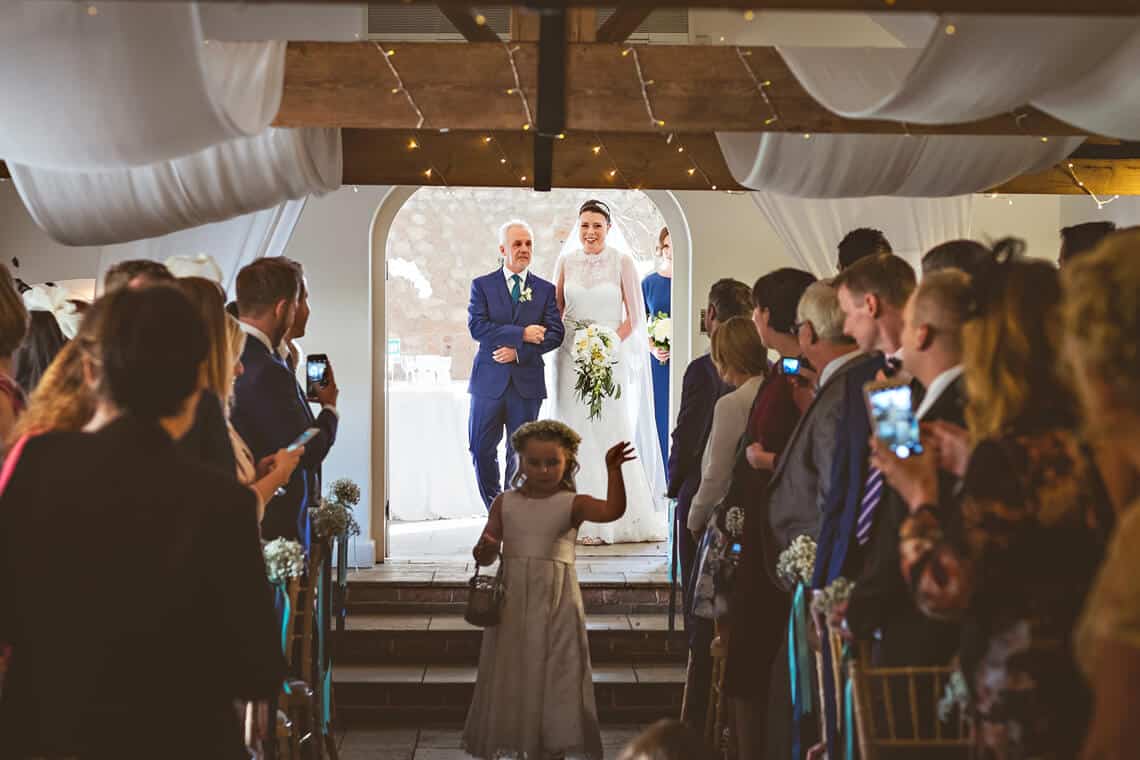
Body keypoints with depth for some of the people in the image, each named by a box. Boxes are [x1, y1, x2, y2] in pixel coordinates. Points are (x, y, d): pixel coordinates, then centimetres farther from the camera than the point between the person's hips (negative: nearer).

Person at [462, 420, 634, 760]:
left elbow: (613, 510, -21)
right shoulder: (505, 503, 4)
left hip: (556, 602, -2)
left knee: (554, 674, 2)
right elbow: (485, 556, 7)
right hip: (513, 599, 2)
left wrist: (613, 470, -31)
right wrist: (485, 549, -16)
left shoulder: (573, 504, -3)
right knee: (511, 674, 9)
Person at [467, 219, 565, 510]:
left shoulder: (546, 290, 8)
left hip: (527, 382, 0)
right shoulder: (482, 285, 5)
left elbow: (555, 334, -1)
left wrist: (519, 352, -14)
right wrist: (521, 334, -17)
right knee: (481, 450, 2)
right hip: (490, 380, 0)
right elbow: (477, 327, -10)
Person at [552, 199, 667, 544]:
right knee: (577, 435, 2)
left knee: (612, 434, -2)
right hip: (571, 357, 2)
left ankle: (619, 517, 8)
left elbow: (635, 316, -1)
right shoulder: (566, 262, 6)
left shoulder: (622, 262, -1)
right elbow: (556, 311, 13)